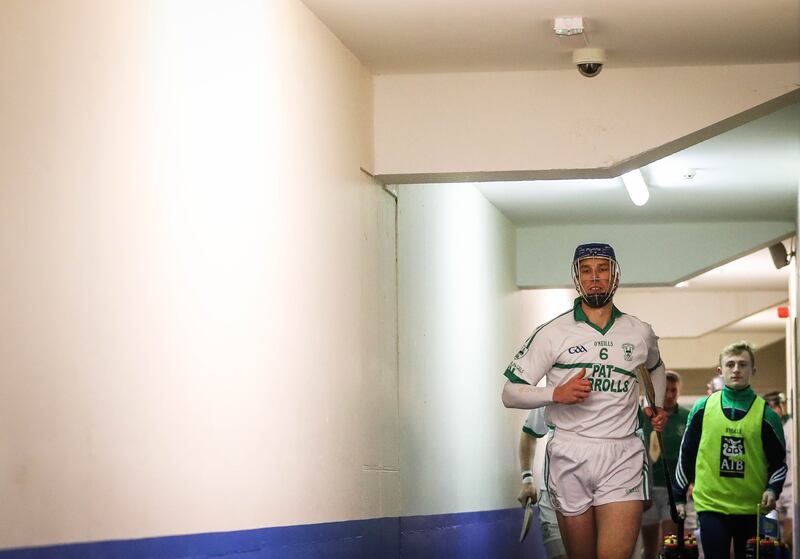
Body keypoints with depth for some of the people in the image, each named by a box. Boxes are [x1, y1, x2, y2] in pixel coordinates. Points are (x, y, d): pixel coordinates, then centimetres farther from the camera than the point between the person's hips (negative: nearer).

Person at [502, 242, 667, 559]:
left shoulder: (641, 333, 10)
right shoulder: (553, 333, 0)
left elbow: (655, 366, 35)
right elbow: (510, 394, -1)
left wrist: (658, 407, 19)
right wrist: (558, 393, -16)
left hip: (623, 457, 1)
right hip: (569, 457, -1)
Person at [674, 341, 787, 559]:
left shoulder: (765, 414, -1)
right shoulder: (702, 409, 2)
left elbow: (779, 462, 5)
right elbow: (686, 454, 9)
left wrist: (773, 490, -13)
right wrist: (679, 496, 10)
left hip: (752, 508, 0)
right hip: (711, 505, 0)